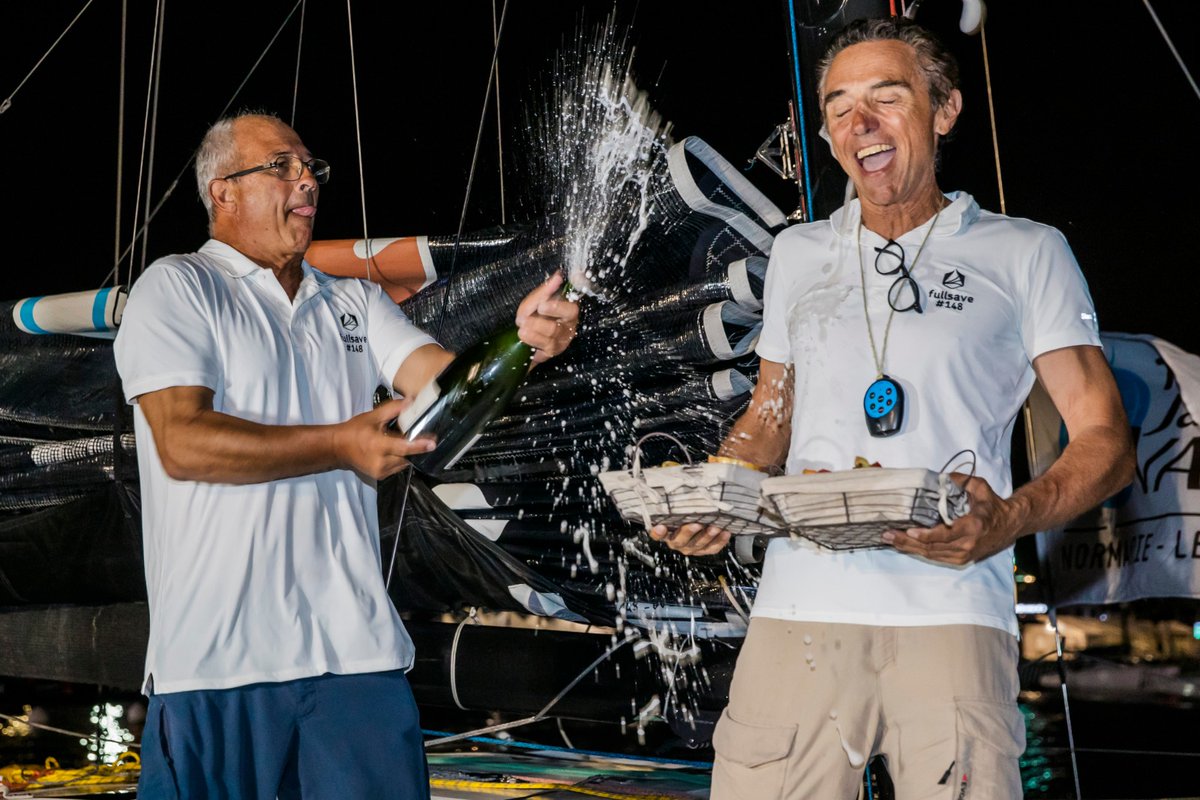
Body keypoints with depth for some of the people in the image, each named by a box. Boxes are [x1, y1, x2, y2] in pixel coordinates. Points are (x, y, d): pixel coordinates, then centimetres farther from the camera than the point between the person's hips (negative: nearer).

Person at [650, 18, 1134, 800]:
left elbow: (1105, 440, 5)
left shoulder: (1025, 252, 9)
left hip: (951, 610, -2)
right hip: (798, 608, 3)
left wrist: (1007, 521, -15)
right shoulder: (799, 253, 19)